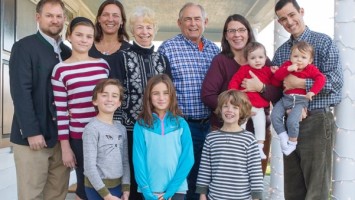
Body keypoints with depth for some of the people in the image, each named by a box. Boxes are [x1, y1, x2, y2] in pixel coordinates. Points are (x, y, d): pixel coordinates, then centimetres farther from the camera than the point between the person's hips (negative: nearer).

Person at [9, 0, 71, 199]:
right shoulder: (24, 47, -4)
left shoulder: (67, 52, 13)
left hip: (62, 135, 5)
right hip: (33, 135, -5)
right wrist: (32, 131, -17)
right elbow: (20, 91, -11)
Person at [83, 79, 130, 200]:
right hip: (97, 187, -6)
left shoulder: (121, 128, 5)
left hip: (118, 185, 6)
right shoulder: (92, 128, -14)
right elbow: (89, 166, -16)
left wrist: (125, 188, 2)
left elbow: (125, 161, 8)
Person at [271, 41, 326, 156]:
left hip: (300, 100, -4)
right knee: (275, 116, -12)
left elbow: (321, 79, -11)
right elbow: (277, 76, -5)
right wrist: (288, 69, -19)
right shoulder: (287, 65, 7)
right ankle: (283, 137, 5)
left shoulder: (311, 69, 1)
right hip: (286, 98, 4)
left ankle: (292, 142, 4)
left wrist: (312, 92, -24)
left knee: (292, 120, -22)